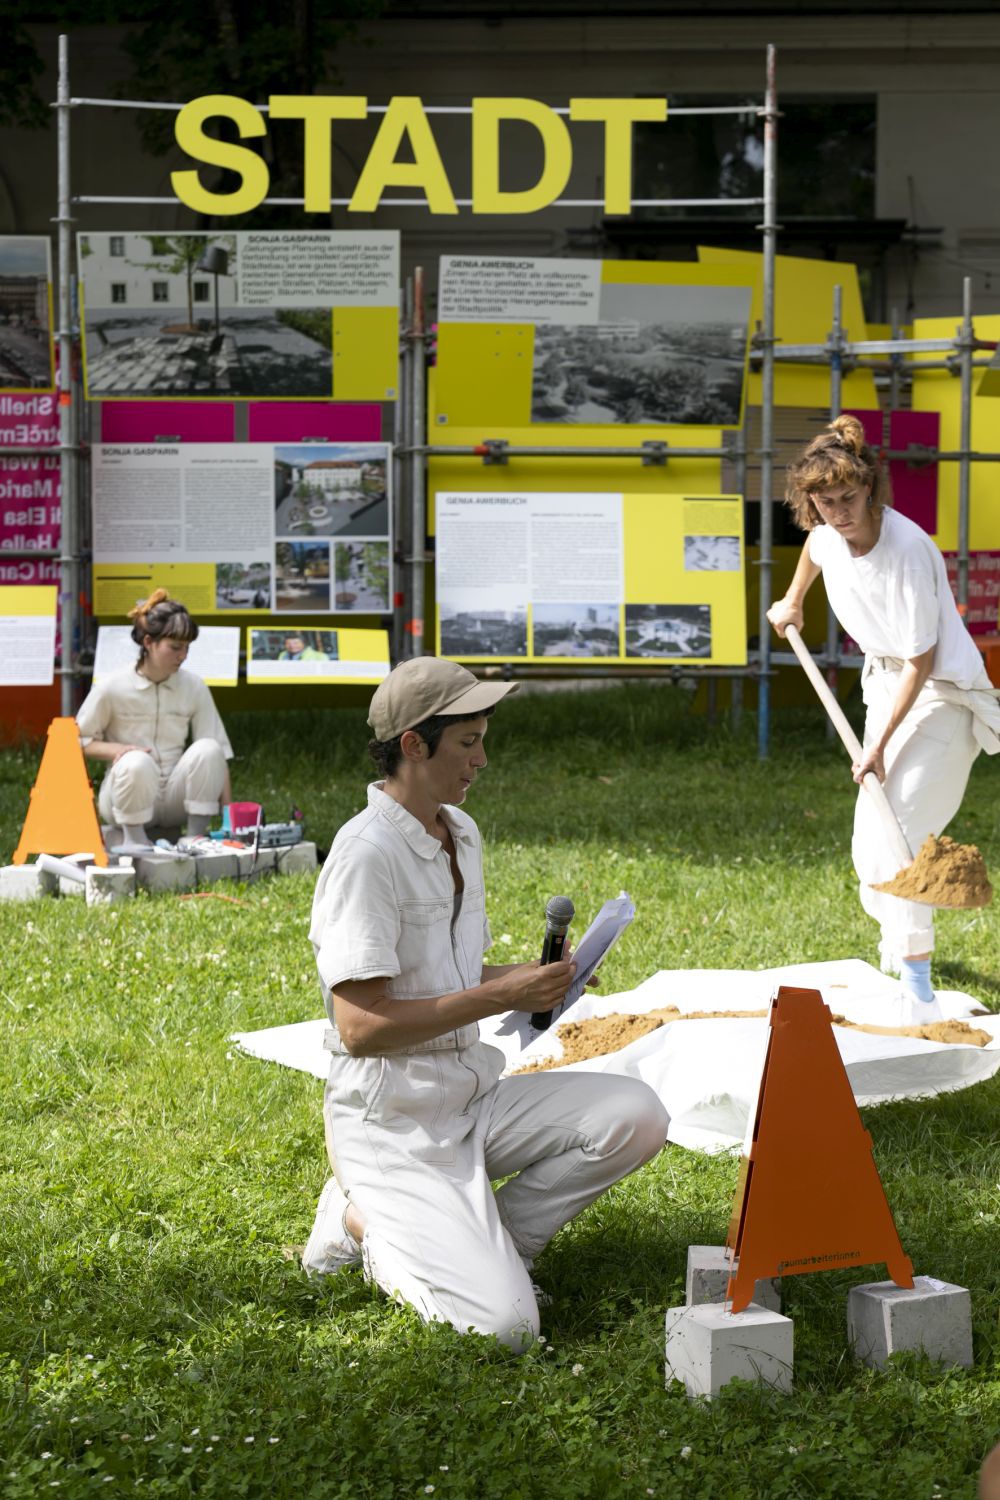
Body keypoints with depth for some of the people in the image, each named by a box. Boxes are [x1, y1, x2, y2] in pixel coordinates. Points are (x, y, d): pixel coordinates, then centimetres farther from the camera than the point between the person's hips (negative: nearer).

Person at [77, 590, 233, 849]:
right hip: (127, 799, -3)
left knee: (207, 749, -26)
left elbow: (220, 754, -1)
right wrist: (117, 749, -19)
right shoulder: (112, 688, -8)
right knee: (136, 762, -37)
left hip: (174, 796, 3)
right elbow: (78, 741, 1)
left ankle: (196, 835, -16)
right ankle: (134, 838, -15)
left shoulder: (194, 688, 0)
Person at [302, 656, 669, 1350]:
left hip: (475, 1095, 9)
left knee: (637, 1116, -12)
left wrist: (536, 977, 3)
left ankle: (484, 1244, 0)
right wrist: (500, 996, -22)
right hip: (394, 1121, -9)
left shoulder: (461, 833, 12)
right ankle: (372, 1227, 5)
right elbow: (360, 1026, -23)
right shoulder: (366, 853, -18)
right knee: (503, 1325, -21)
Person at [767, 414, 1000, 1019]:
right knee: (871, 836, 13)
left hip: (941, 692, -8)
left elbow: (921, 661, -25)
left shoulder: (907, 550, -30)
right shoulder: (829, 533, -8)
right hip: (887, 680, 8)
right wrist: (794, 601, 34)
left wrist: (879, 747, -22)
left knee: (899, 829, -20)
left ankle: (918, 992, -22)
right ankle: (896, 942, 38)